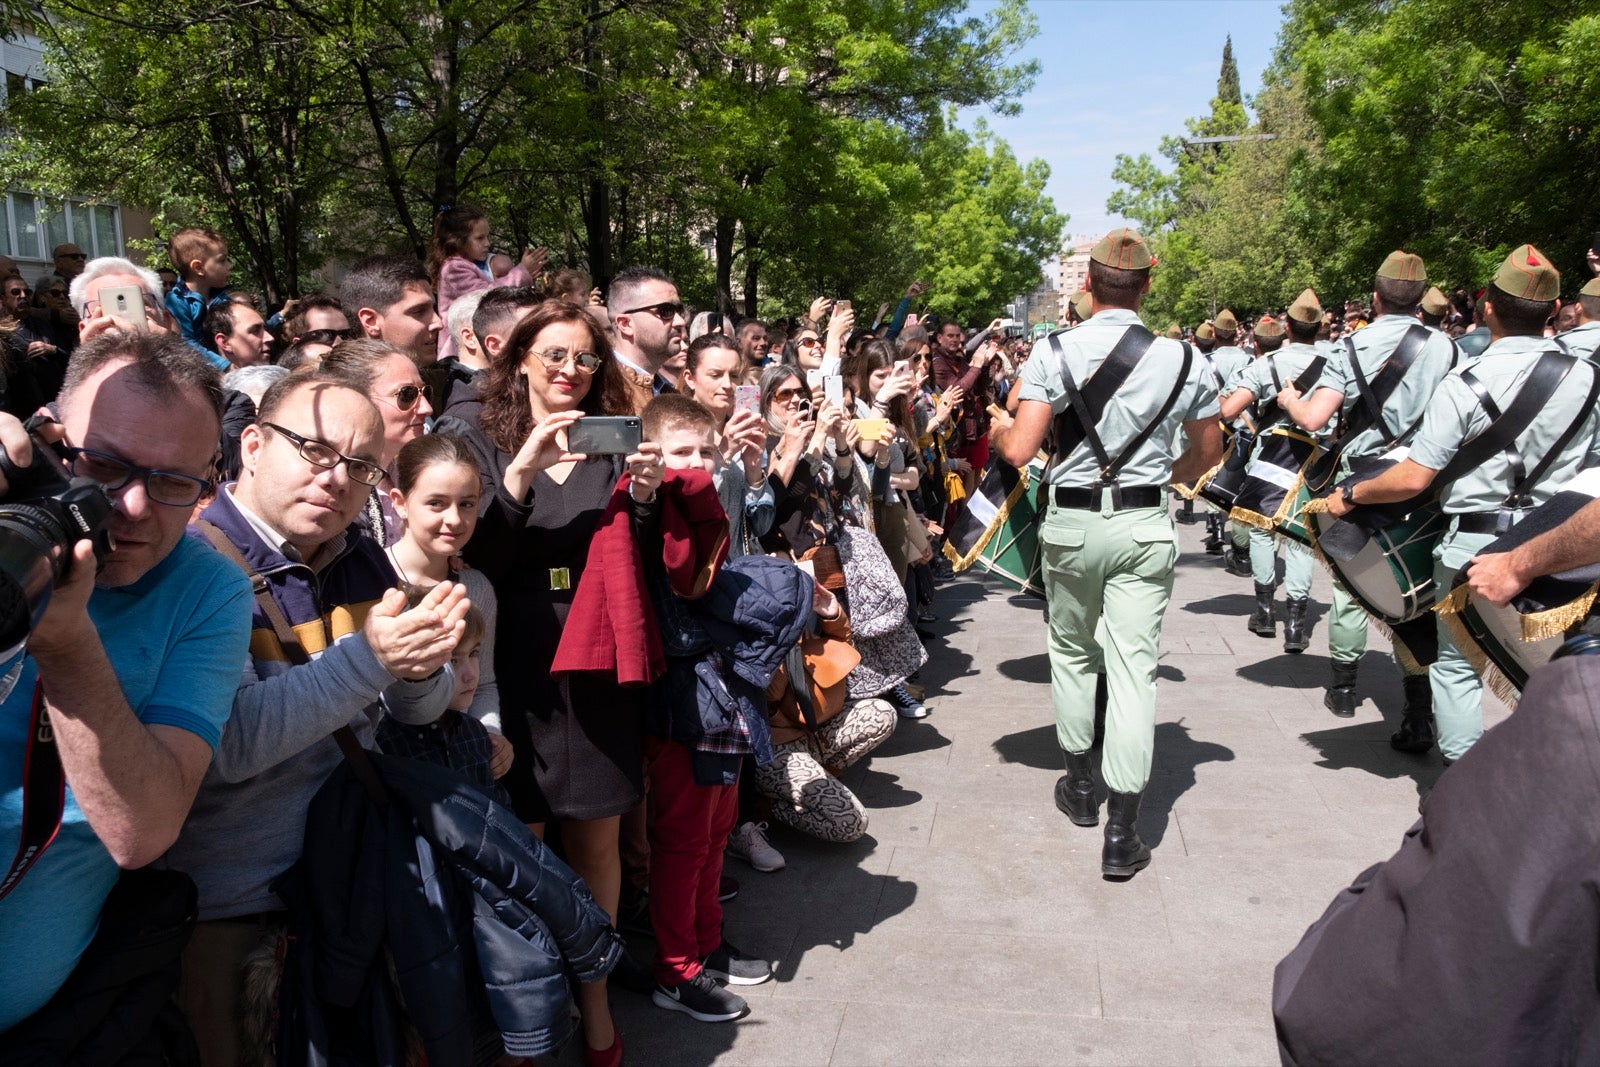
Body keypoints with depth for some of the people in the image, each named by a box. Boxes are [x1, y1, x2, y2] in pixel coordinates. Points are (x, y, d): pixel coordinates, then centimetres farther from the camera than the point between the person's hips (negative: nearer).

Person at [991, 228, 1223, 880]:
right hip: (1144, 526, 0)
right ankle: (1122, 833, 3)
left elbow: (1019, 452, -12)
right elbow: (1208, 453, 12)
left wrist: (997, 430, 10)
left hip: (1070, 522, 0)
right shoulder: (1181, 360, -2)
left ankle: (1079, 783, 33)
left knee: (1071, 651, 20)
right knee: (1133, 667, 1)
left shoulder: (1053, 352, -9)